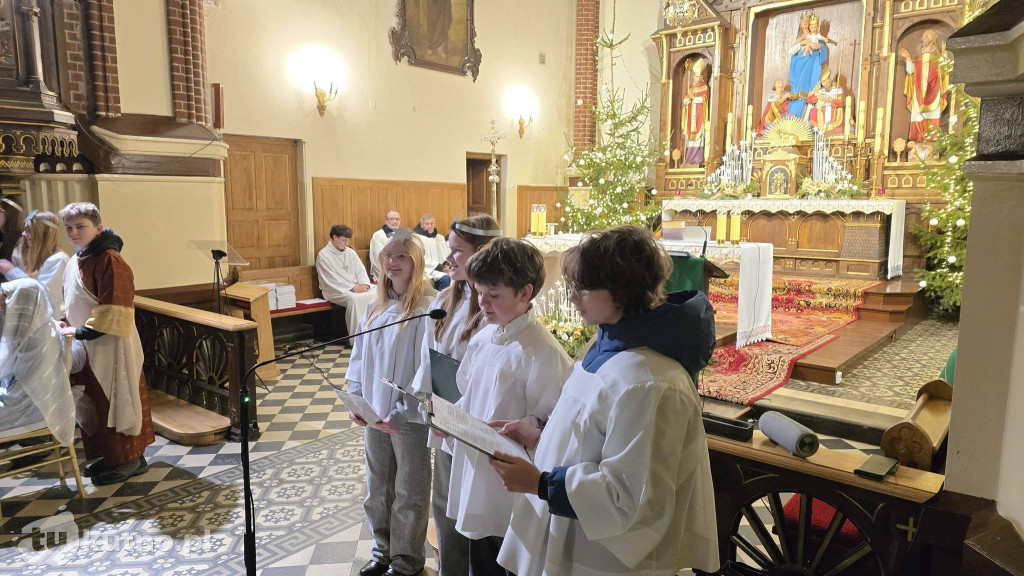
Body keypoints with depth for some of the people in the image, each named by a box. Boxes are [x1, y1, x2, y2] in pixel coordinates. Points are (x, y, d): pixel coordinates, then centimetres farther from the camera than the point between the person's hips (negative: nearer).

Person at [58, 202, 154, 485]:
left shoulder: (110, 261, -17)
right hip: (86, 346, 9)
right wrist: (68, 324, 7)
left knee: (117, 400, 0)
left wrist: (81, 331, -17)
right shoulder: (76, 261, 11)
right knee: (94, 401, 15)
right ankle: (109, 454, 28)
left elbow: (113, 311, -21)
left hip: (110, 346, -9)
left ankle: (131, 459, 12)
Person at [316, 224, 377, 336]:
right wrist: (352, 288, -19)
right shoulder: (323, 255, -4)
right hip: (335, 291, -6)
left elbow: (361, 271, 11)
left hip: (356, 287, 6)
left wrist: (365, 284, -11)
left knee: (378, 292, -20)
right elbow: (331, 281, -12)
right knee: (353, 299, -37)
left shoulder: (351, 252, 15)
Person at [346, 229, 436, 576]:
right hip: (375, 414, 7)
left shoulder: (426, 307, -17)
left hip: (409, 417, -6)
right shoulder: (377, 306, 6)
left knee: (409, 494, 11)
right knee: (377, 488, 20)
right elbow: (359, 356, 11)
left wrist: (402, 413, -20)